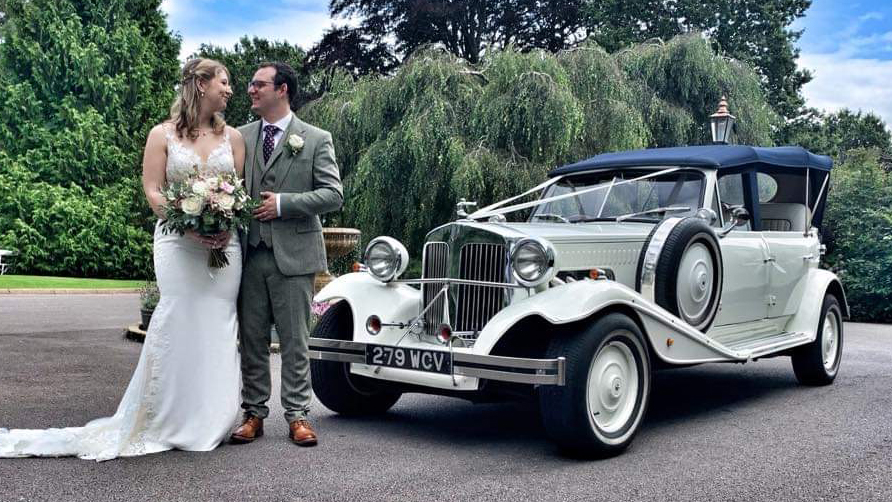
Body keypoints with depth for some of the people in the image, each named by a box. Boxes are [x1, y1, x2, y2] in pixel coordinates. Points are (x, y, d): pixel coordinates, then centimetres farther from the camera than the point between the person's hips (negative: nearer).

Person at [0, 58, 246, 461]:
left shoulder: (232, 137, 12)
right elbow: (152, 192, 0)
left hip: (225, 243, 3)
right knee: (177, 323, -8)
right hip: (177, 242, -2)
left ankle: (211, 420, 11)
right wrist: (189, 225, -15)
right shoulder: (163, 135, 5)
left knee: (219, 327, 1)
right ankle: (169, 421, 3)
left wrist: (228, 227, -10)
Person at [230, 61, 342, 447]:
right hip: (249, 254, 3)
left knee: (294, 340, 4)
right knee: (251, 339, 8)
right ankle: (254, 414, 19)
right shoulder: (241, 137, 11)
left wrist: (283, 204, -13)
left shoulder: (316, 140, 1)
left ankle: (297, 415, 12)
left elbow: (333, 194, -6)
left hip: (293, 255, -3)